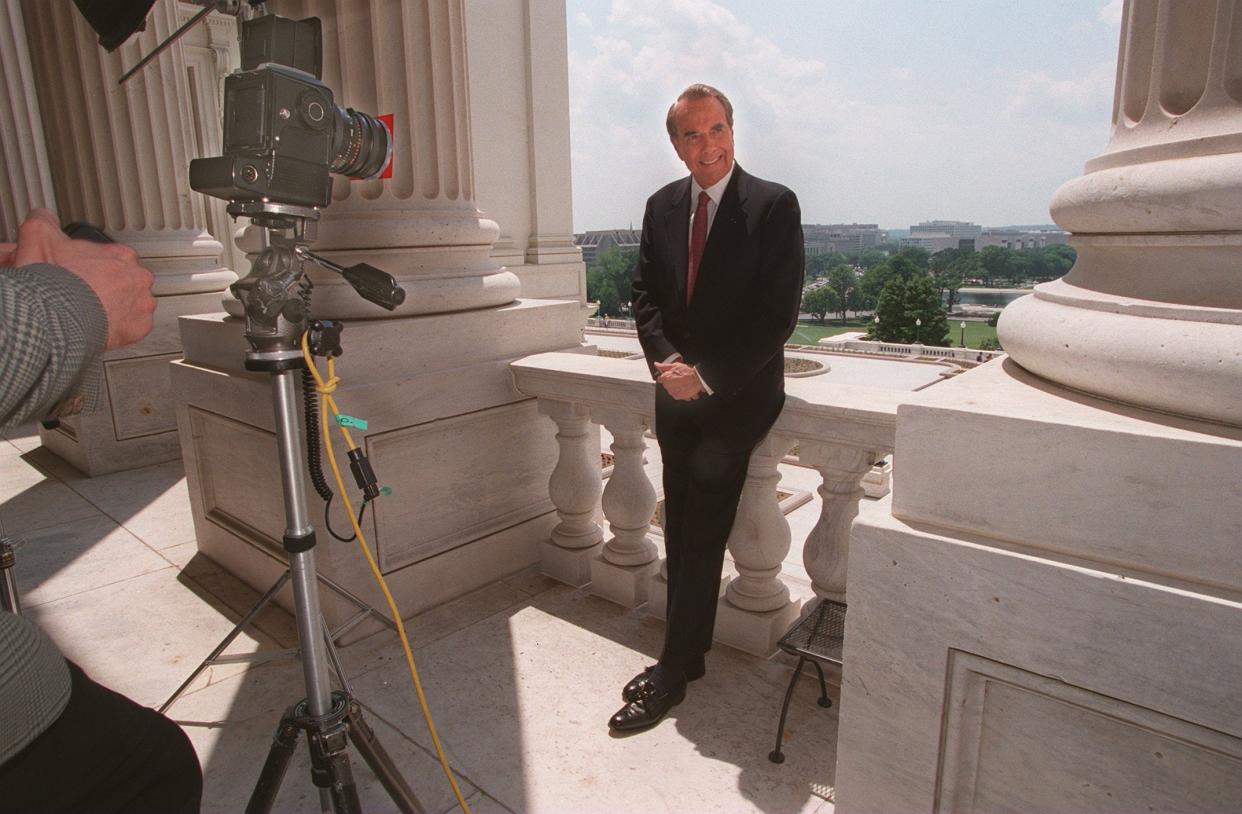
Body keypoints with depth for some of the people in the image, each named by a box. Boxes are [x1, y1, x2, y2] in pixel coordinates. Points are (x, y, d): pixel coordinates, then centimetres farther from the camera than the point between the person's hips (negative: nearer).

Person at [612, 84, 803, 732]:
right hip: (678, 394, 5)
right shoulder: (661, 206, 8)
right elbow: (645, 296, 9)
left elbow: (779, 314, -12)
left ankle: (673, 671, 10)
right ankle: (687, 656, 25)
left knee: (699, 534, -4)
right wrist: (667, 361, -9)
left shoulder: (774, 205, -7)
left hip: (741, 394, -5)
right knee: (682, 533, 10)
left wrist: (707, 376, -16)